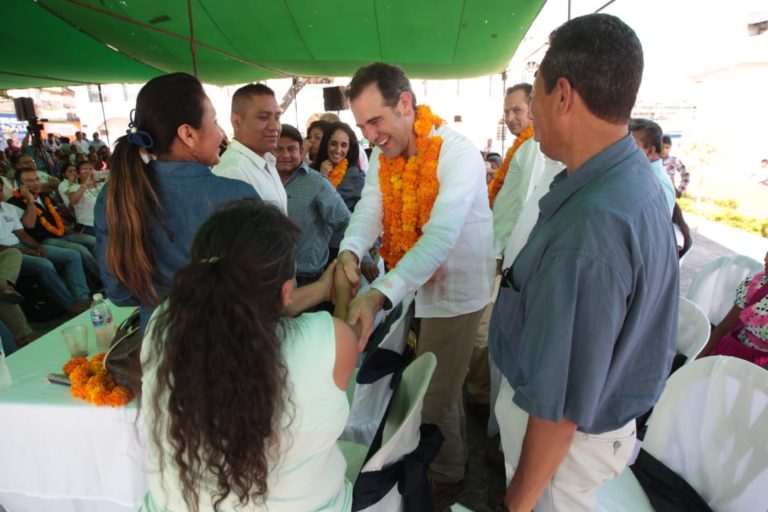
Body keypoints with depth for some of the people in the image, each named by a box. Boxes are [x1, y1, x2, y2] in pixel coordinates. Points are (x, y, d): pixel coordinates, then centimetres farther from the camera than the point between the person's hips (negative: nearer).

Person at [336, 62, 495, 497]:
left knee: (435, 397, 7)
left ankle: (446, 477, 37)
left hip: (456, 289, -7)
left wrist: (379, 296, -45)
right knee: (443, 382, 25)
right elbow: (369, 210, -12)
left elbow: (440, 237, -34)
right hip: (419, 284, 7)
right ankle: (455, 451, 52)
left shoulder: (457, 152, -22)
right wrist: (349, 252, -34)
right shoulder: (383, 155, 1)